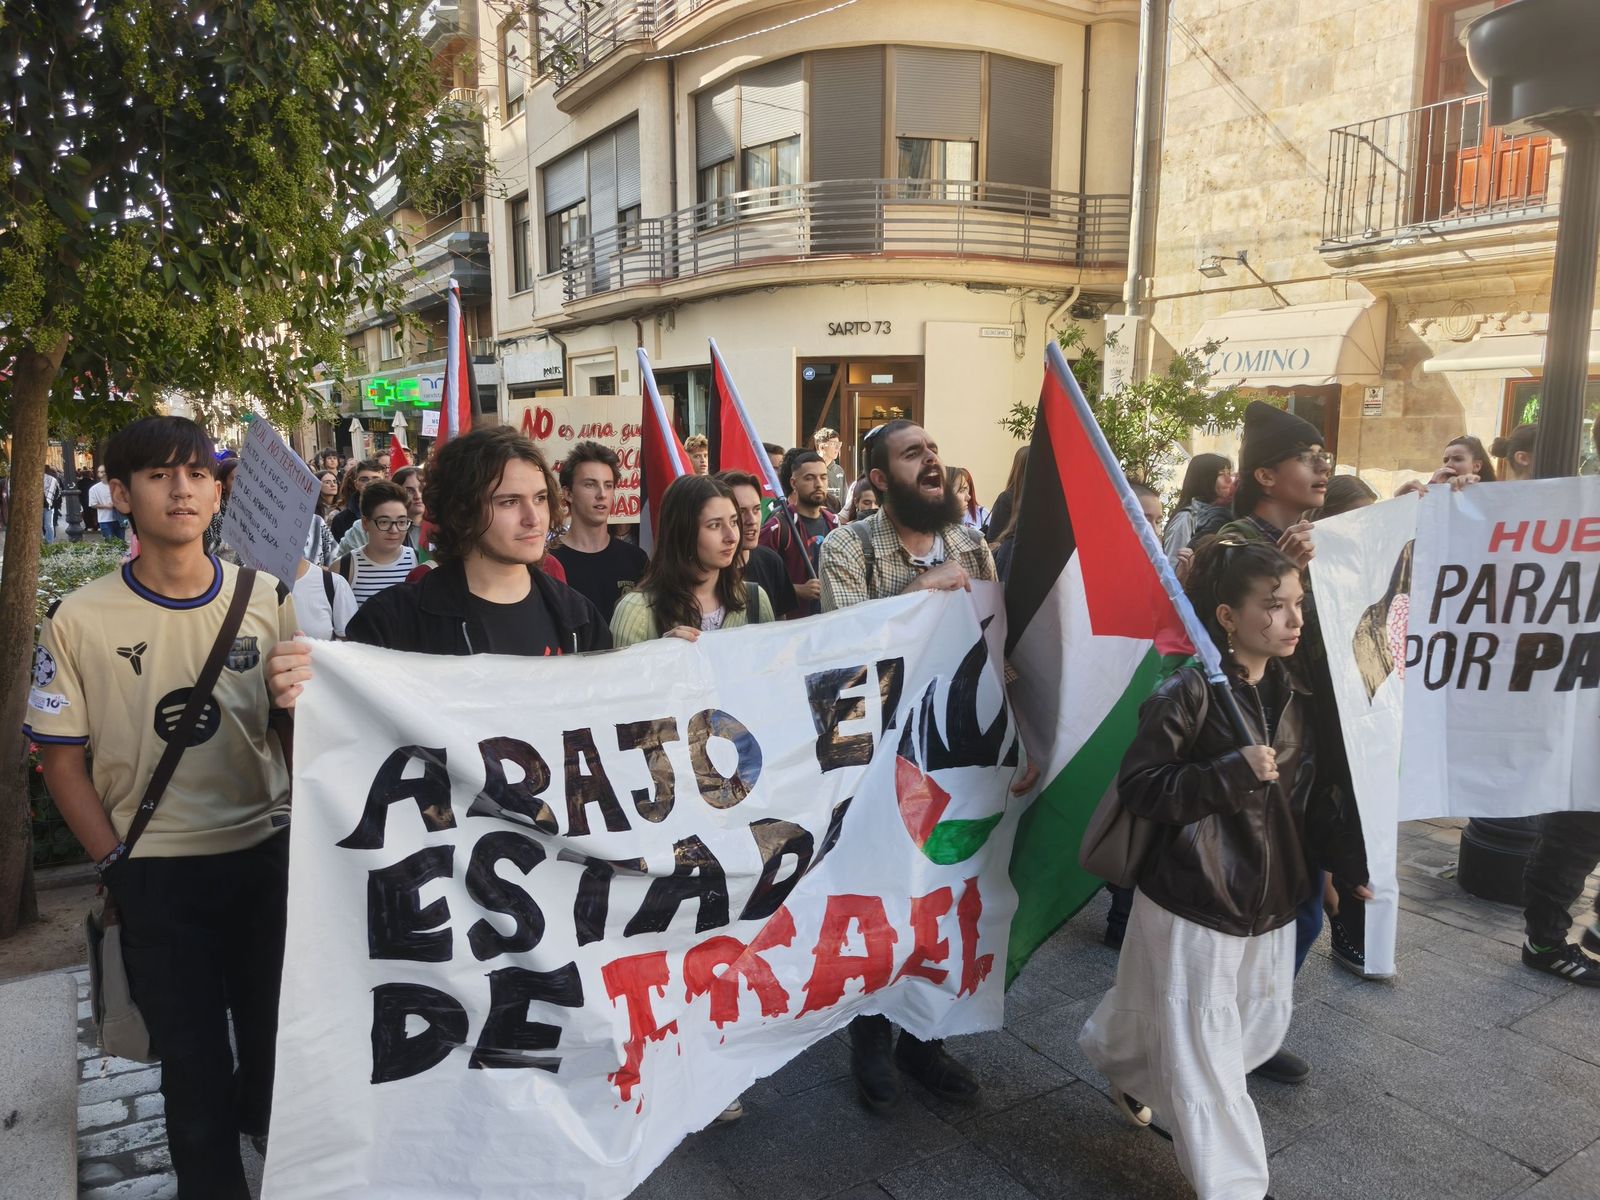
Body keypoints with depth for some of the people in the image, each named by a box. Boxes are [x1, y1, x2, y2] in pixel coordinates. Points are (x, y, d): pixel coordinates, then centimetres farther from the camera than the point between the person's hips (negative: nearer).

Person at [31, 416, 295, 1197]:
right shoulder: (78, 621, -7)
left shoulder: (266, 598, -2)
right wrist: (117, 865, -6)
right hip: (157, 871, -1)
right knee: (193, 1059, 13)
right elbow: (62, 759, -2)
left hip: (268, 854, 2)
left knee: (280, 1037, 15)